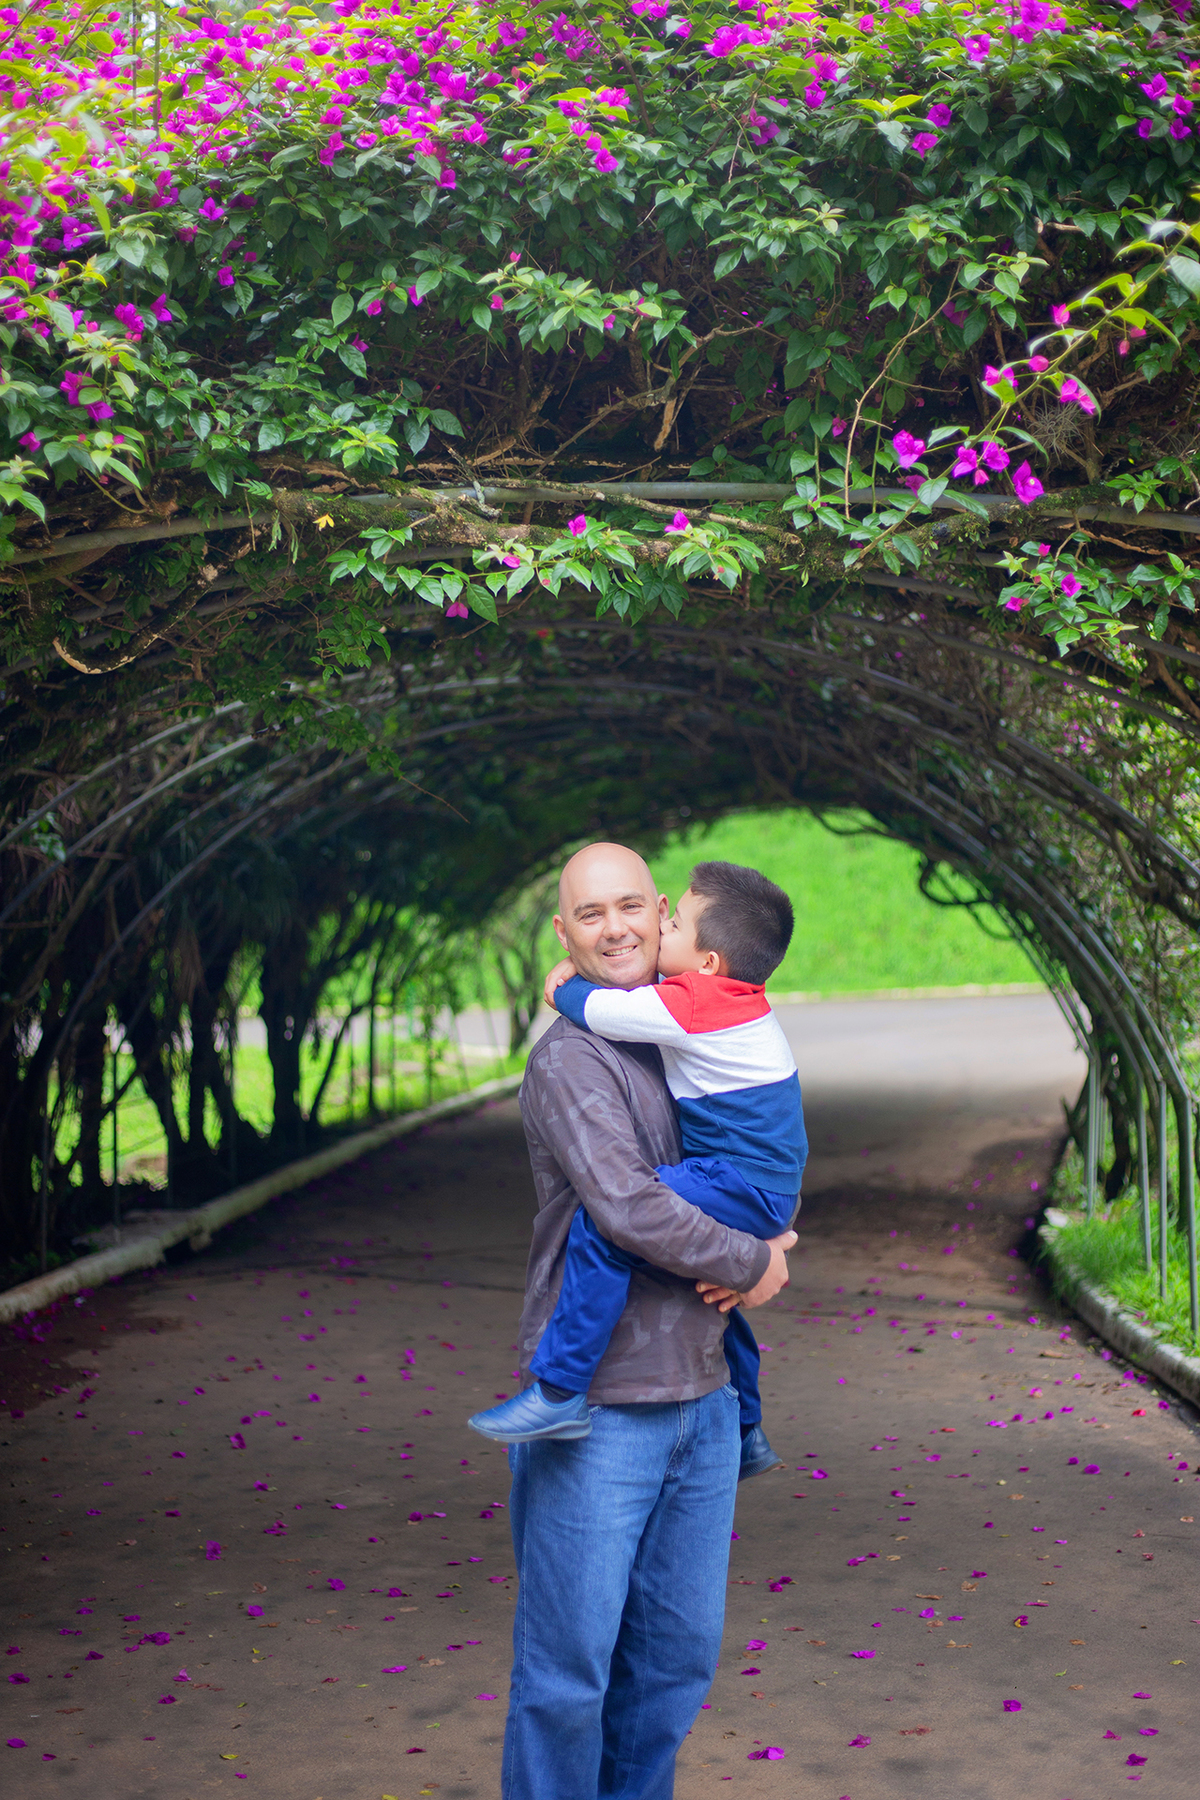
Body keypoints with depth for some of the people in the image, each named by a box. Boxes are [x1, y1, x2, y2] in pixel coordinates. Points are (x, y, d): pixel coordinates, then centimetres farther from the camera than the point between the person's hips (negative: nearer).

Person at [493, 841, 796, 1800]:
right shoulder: (572, 1058, -12)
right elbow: (631, 1209, -23)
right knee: (570, 1662, -1)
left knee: (678, 1653, 13)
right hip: (596, 1407, -7)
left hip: (702, 1398, 7)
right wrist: (755, 1262, -10)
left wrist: (752, 1261, 1)